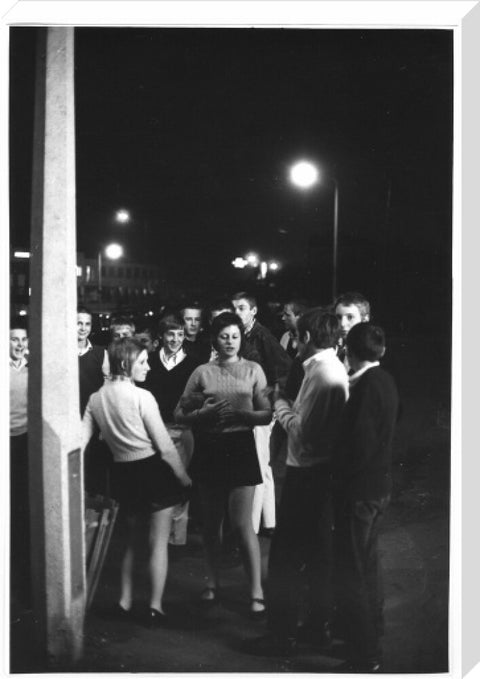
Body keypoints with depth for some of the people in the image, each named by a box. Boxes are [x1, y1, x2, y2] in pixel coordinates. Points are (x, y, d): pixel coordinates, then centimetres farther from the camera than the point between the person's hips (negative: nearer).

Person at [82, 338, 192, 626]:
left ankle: (125, 601, 27)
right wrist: (184, 477, -1)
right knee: (159, 542, 6)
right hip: (154, 470, -6)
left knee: (131, 538, 23)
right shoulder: (142, 397, -16)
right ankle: (156, 606, 9)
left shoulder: (96, 399, 1)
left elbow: (81, 441, -2)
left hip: (123, 473, 6)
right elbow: (164, 445, -13)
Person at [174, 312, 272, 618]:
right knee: (212, 521, 13)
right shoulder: (202, 372, 5)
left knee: (243, 523, -5)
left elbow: (267, 414, 0)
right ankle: (213, 583, 28)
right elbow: (180, 414, 4)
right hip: (209, 449, 2)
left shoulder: (253, 370, 3)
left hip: (240, 447, -2)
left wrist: (242, 413, -17)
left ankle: (257, 591, 3)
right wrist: (203, 412, -14)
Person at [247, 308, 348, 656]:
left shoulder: (321, 374, -21)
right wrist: (289, 403, 4)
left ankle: (283, 634, 10)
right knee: (320, 551, 19)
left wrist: (280, 402, -10)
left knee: (286, 555, 1)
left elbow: (302, 432, -23)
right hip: (325, 470, 10)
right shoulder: (336, 369, 9)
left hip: (307, 474, -10)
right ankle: (320, 623, 32)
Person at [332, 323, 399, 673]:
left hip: (360, 489, -9)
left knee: (353, 572, 0)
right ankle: (372, 635, 38)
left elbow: (358, 445, -23)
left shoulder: (367, 386, -21)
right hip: (379, 485, 9)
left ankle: (365, 659, 8)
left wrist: (341, 482, -11)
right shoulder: (386, 381, 6)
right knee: (368, 563, 22)